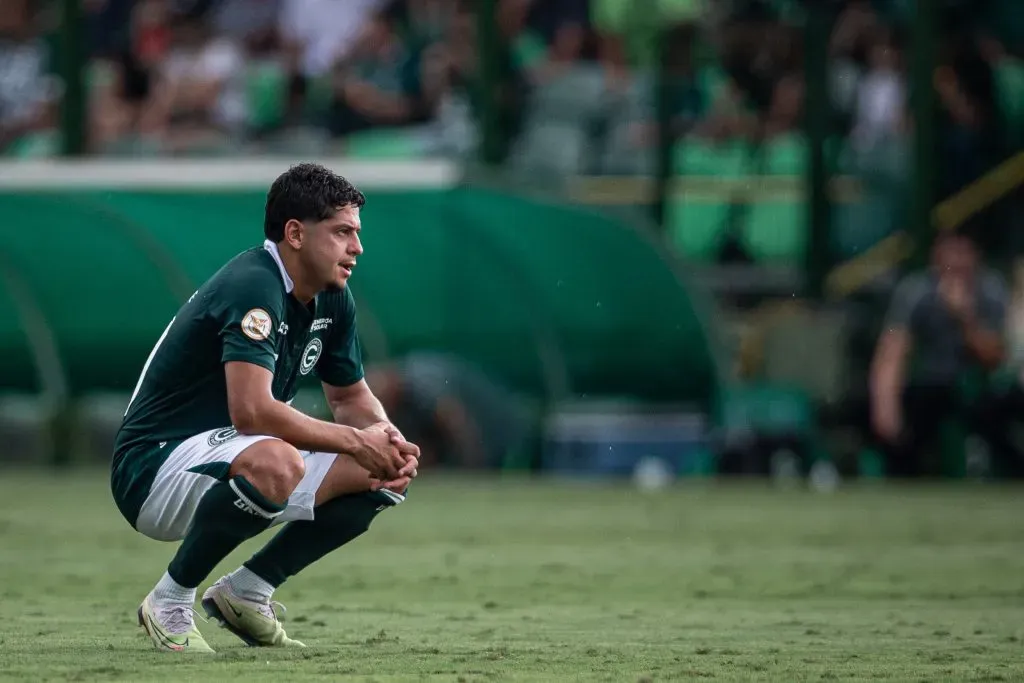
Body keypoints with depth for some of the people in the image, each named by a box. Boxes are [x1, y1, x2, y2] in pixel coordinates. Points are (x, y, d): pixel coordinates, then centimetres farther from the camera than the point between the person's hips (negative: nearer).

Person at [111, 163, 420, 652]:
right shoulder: (254, 286, -23)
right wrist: (356, 441, -23)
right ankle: (169, 602, -18)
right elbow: (251, 410, -33)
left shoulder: (333, 300, 6)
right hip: (153, 469, -9)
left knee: (385, 476, 0)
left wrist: (387, 440, -5)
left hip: (225, 458, 9)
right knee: (275, 463, -39)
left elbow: (351, 397, 18)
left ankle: (245, 592, 7)